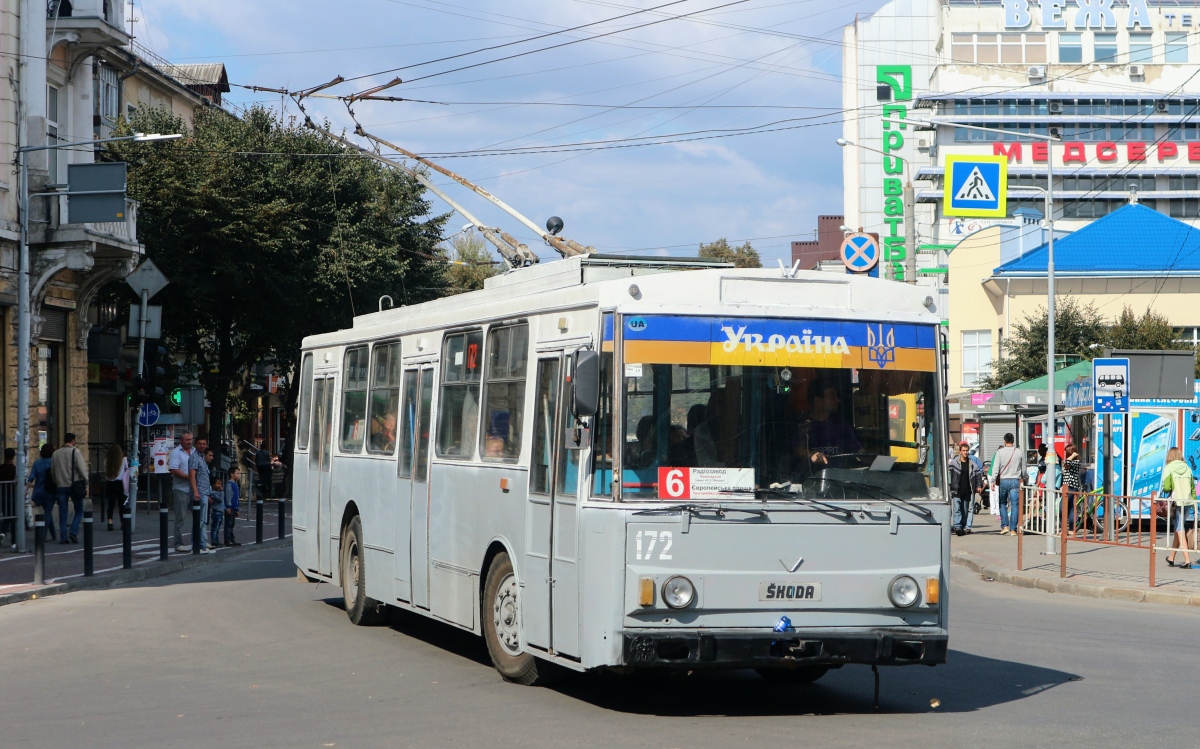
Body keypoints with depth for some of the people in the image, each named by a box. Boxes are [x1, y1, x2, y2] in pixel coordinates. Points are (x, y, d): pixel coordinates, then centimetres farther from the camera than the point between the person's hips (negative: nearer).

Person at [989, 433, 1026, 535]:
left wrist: (993, 481, -3)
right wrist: (1022, 479, 26)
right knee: (1014, 505, 1)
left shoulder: (1000, 452, -3)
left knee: (1002, 504, 14)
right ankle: (1013, 529, -2)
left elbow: (996, 468, -7)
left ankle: (1005, 526, 4)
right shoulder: (1019, 453, 4)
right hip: (1015, 481, 1)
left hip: (1003, 481, -1)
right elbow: (1023, 470, 11)